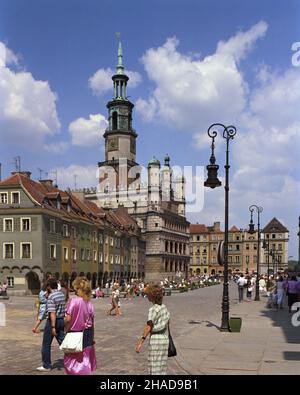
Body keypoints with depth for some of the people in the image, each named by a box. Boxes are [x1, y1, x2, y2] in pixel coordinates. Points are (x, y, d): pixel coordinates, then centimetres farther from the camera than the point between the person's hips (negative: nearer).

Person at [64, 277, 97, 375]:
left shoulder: (74, 301, -16)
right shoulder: (89, 303, -1)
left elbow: (68, 319, -19)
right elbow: (92, 322, 5)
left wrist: (66, 330, 0)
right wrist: (92, 337, 15)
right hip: (87, 333, 5)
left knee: (72, 359, 10)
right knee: (85, 359, 17)